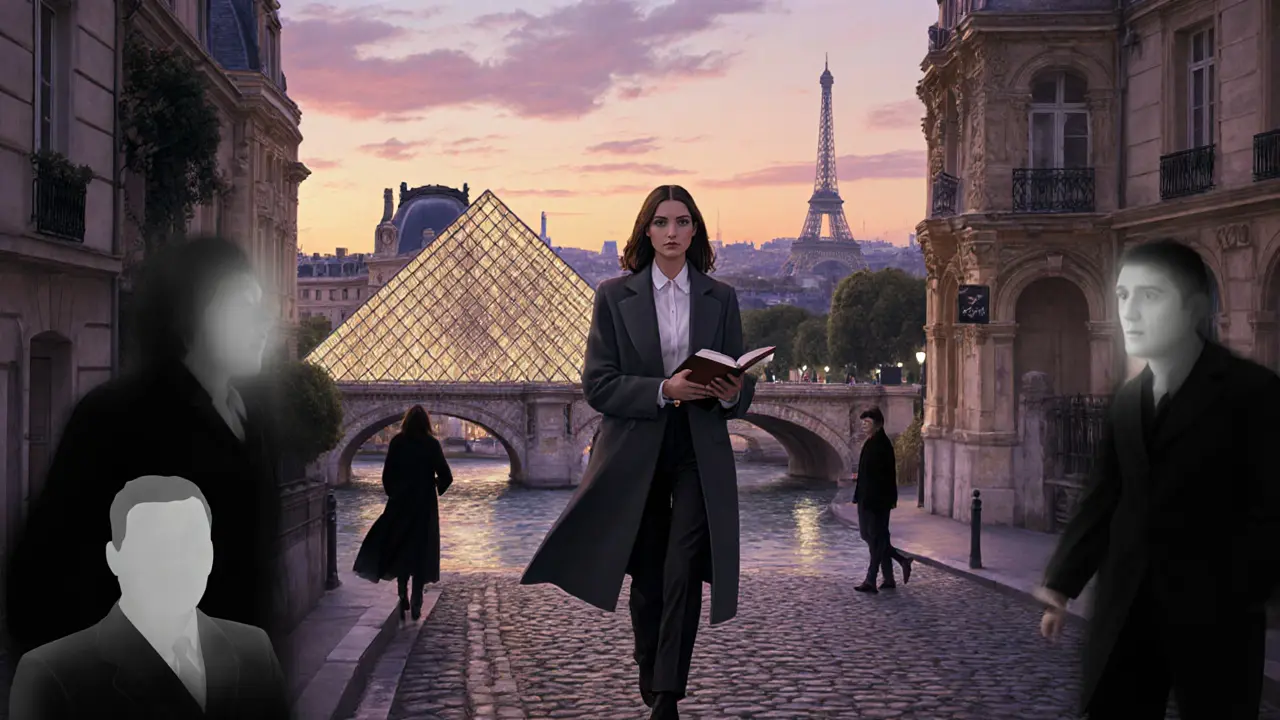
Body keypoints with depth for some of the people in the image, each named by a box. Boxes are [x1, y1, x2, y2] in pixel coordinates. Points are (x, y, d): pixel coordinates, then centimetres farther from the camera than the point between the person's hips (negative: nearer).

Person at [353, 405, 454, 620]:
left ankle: (403, 596, -2)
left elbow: (387, 475, -4)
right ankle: (416, 604, 4)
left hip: (400, 503, 1)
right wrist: (435, 490, 11)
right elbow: (446, 476, -8)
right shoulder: (431, 444, -6)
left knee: (400, 549, 12)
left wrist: (393, 494, 12)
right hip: (424, 505, -1)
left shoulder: (397, 442, -4)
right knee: (421, 551, 6)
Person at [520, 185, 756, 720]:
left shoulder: (721, 299, 7)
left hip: (700, 455, 0)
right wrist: (664, 390, -19)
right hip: (635, 454, 0)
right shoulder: (615, 296, 2)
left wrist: (732, 393, -15)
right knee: (646, 576, 11)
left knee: (683, 571, -11)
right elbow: (597, 384, -5)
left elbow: (740, 387, 9)